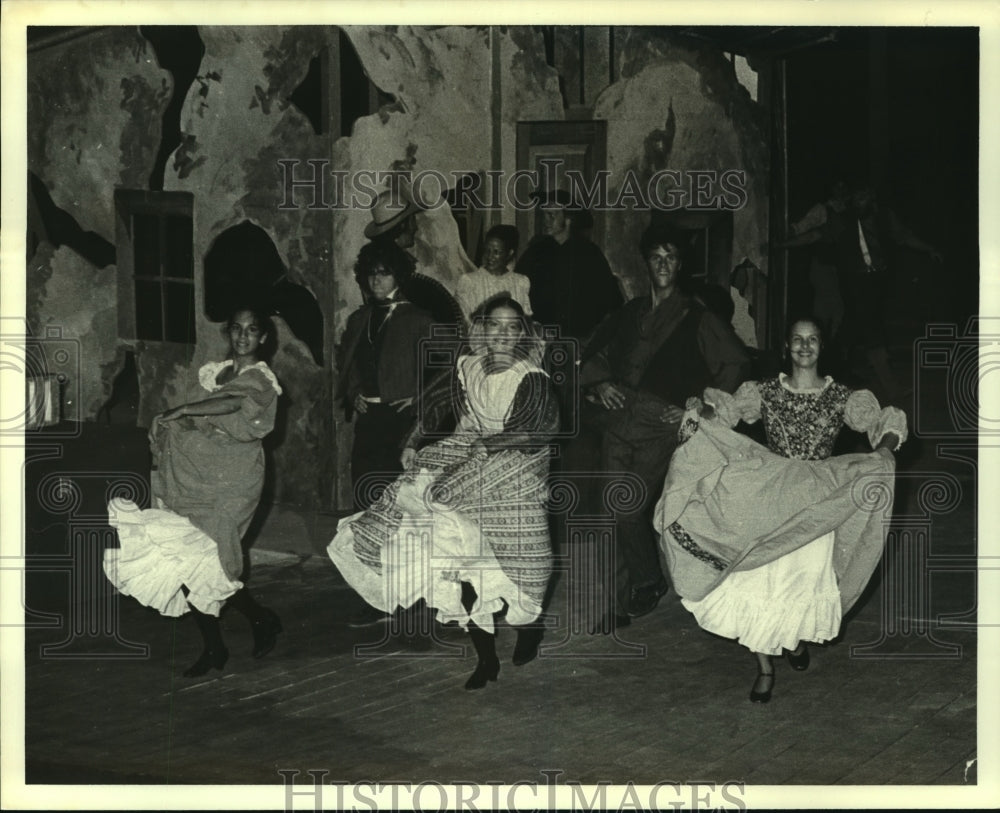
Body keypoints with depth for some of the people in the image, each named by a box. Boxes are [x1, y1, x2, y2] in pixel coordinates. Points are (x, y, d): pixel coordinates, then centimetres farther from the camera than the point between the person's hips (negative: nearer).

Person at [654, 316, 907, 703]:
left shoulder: (840, 397, 2)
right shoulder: (767, 391, 5)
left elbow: (880, 421, -4)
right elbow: (725, 409, -2)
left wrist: (885, 448, -25)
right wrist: (701, 411, -23)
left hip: (815, 507, 0)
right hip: (764, 503, 1)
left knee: (806, 580, 1)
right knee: (757, 581, -4)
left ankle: (798, 638, 36)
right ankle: (765, 668, 11)